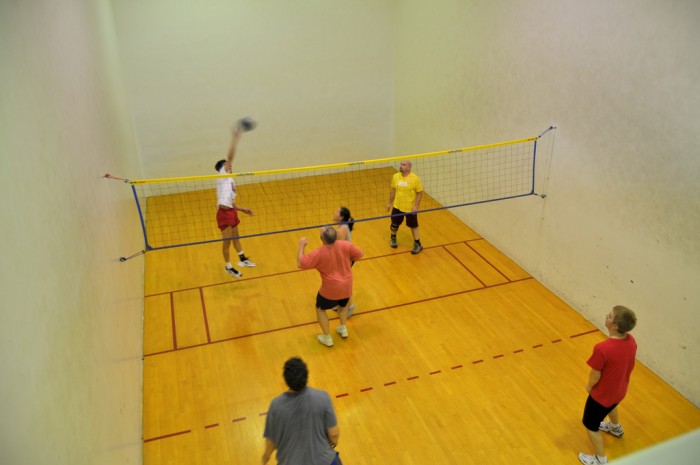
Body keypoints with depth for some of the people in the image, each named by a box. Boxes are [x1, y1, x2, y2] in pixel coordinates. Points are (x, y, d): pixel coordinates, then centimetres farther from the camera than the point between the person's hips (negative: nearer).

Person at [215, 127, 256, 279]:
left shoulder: (230, 181, 19)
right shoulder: (222, 176, -4)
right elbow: (230, 156, -13)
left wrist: (243, 209, 23)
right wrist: (235, 137, -11)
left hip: (231, 212, 9)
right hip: (224, 213, -9)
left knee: (235, 237, 23)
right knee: (227, 241, 3)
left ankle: (242, 259, 38)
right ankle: (228, 267, 17)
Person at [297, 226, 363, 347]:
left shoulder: (318, 253, -25)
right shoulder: (345, 245, -17)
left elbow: (300, 263, -16)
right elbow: (360, 254, -2)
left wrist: (301, 246, -5)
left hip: (331, 290, -4)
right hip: (346, 286, 4)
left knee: (320, 309, 22)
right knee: (343, 305, 36)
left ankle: (327, 338, 27)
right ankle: (343, 328, 42)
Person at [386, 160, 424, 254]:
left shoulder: (415, 178, -17)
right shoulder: (395, 177, -4)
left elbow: (419, 193, -11)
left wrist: (416, 206, -17)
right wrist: (390, 203, 12)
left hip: (410, 208, -4)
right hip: (397, 206, 4)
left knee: (413, 226, 10)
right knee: (394, 225, 17)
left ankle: (418, 244, 26)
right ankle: (393, 238, 46)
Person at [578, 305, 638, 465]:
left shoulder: (602, 349, -40)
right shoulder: (631, 341, -19)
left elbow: (595, 376, -25)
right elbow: (625, 365, -1)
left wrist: (589, 386, -3)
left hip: (602, 394, -7)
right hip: (619, 390, 7)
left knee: (590, 425, 18)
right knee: (611, 406, 40)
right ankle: (615, 428, 69)